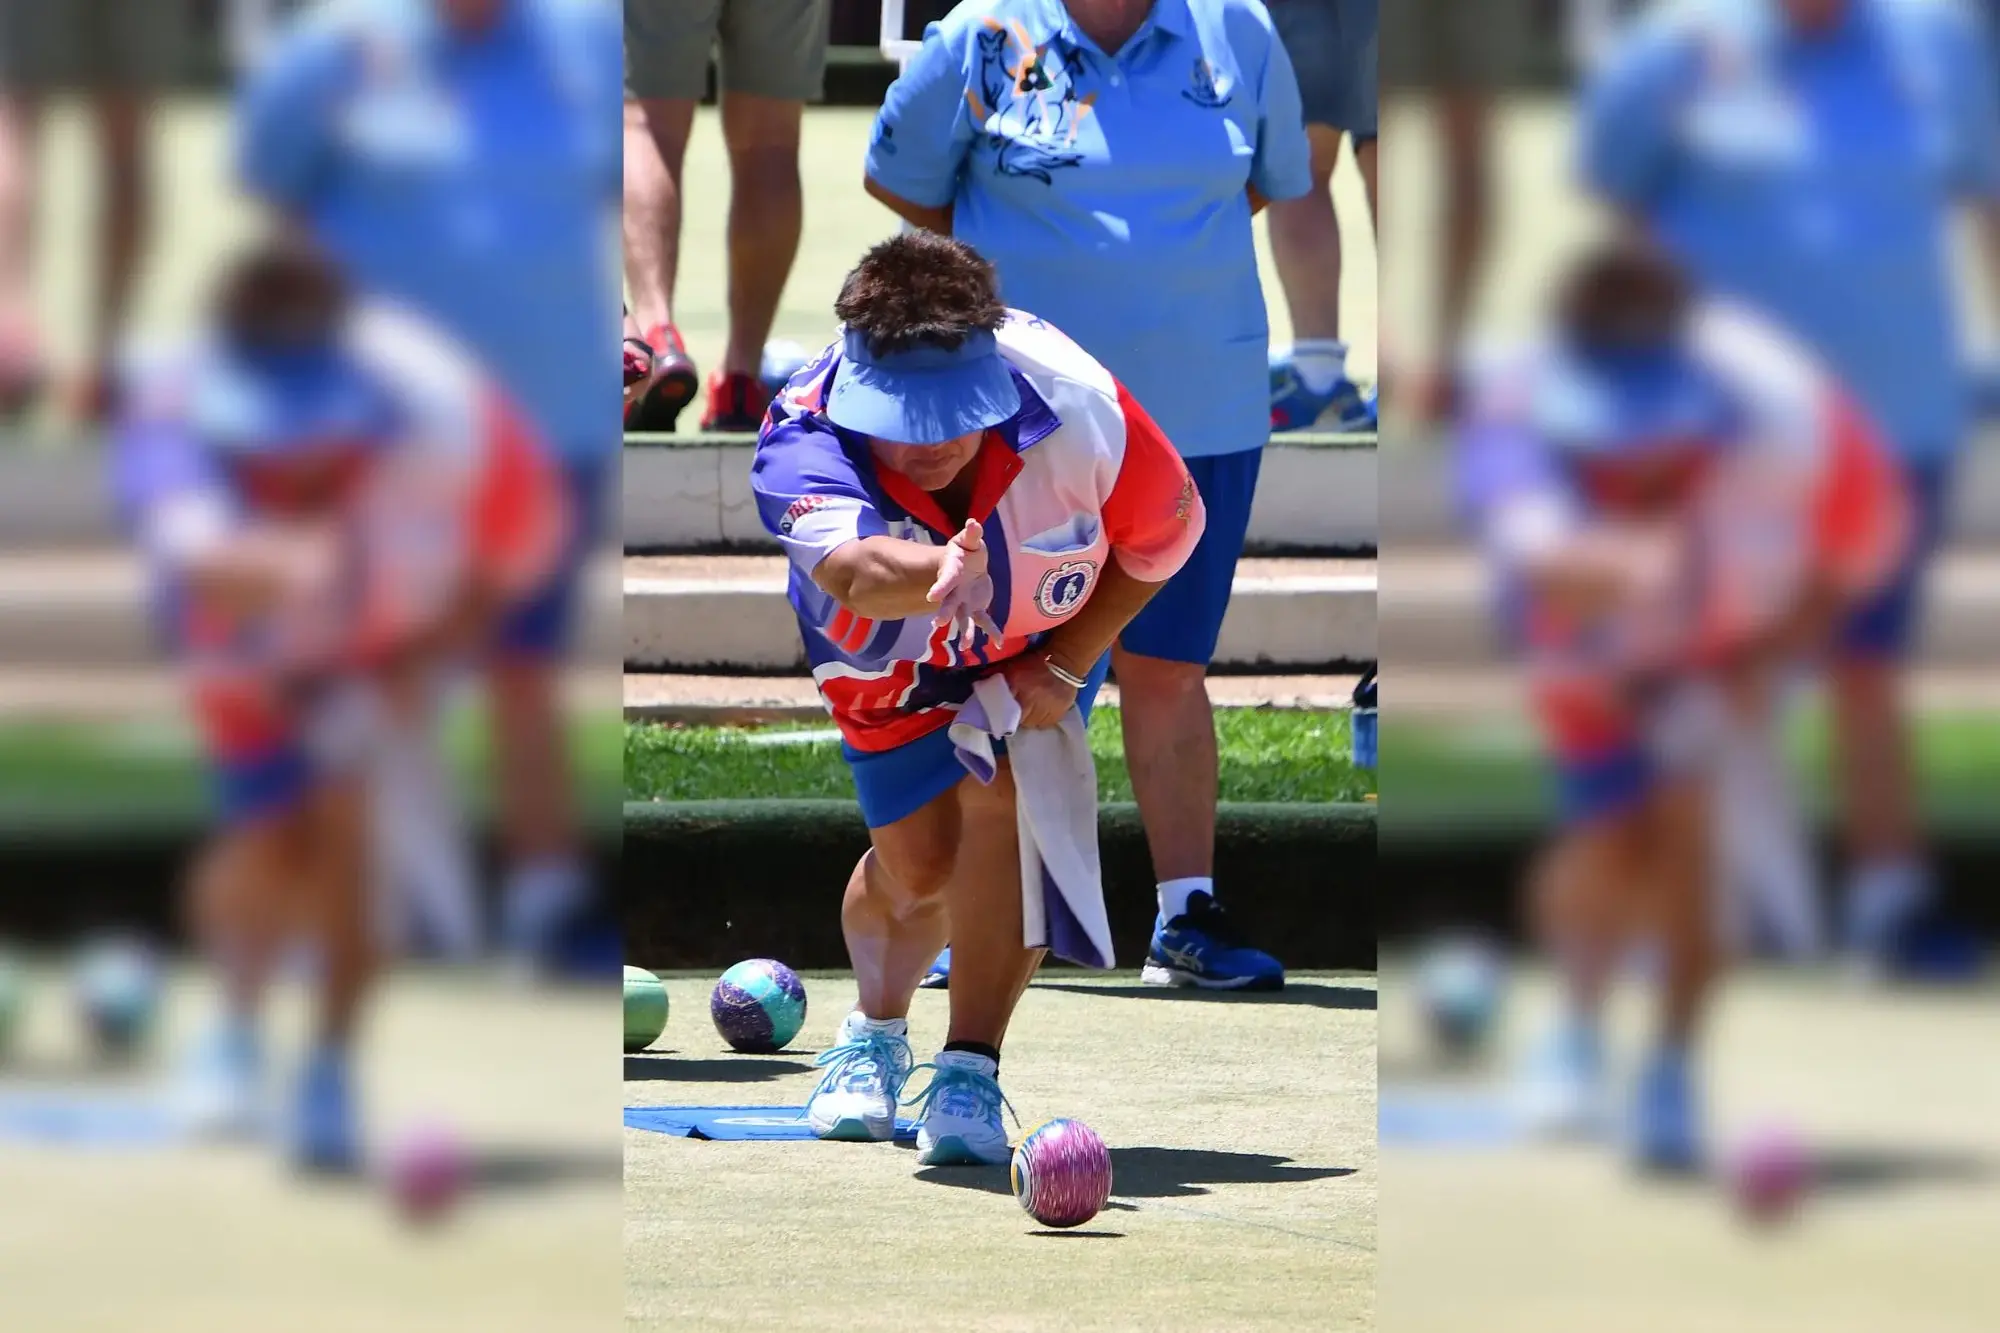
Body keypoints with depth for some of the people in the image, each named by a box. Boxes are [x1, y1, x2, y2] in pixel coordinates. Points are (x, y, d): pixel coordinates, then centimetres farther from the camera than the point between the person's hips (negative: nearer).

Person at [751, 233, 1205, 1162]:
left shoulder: (1077, 409, -39)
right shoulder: (803, 440, -44)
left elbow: (1164, 536, -16)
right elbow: (845, 561, -66)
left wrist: (1067, 665, -20)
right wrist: (925, 577, -88)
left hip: (1044, 637, 0)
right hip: (890, 664, 0)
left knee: (1002, 799, -23)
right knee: (916, 866, 7)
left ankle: (970, 1074, -13)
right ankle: (875, 1034, 41)